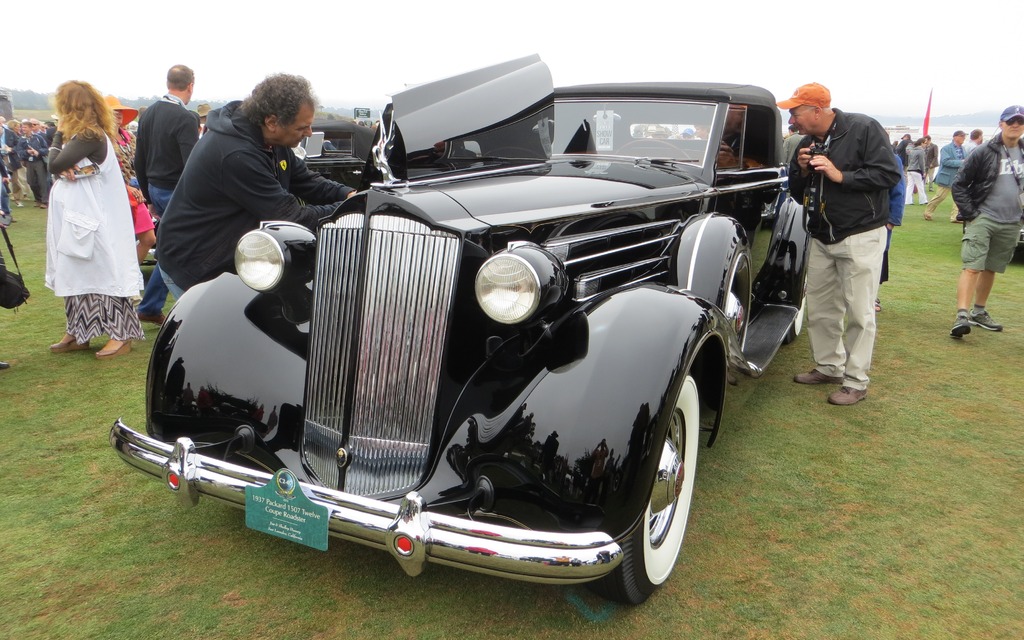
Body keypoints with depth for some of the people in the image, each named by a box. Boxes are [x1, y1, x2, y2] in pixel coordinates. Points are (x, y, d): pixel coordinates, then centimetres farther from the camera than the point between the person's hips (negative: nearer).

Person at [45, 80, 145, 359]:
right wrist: (66, 168, -12)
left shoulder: (89, 136, -16)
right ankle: (78, 332, 22)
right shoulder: (85, 134, 14)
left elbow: (54, 165, -17)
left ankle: (121, 335, 2)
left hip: (91, 218, -10)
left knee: (102, 273, -5)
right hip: (76, 215, 10)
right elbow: (57, 165, 10)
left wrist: (59, 132, -5)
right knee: (77, 274, 13)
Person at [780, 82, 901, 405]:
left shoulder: (863, 129, -12)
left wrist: (841, 175, -22)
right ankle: (829, 367, 29)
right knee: (820, 308, 13)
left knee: (858, 311, -2)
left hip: (860, 236, -7)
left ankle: (856, 382, 7)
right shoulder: (807, 143, 8)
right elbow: (798, 194, 13)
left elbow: (890, 174, -16)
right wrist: (801, 171, -7)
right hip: (821, 238, 7)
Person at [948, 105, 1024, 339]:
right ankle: (962, 316, -19)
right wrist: (969, 214, -11)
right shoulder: (985, 152, -5)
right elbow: (959, 184, -5)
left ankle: (979, 312, 26)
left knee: (991, 269, 14)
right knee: (972, 267, -14)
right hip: (983, 219, -5)